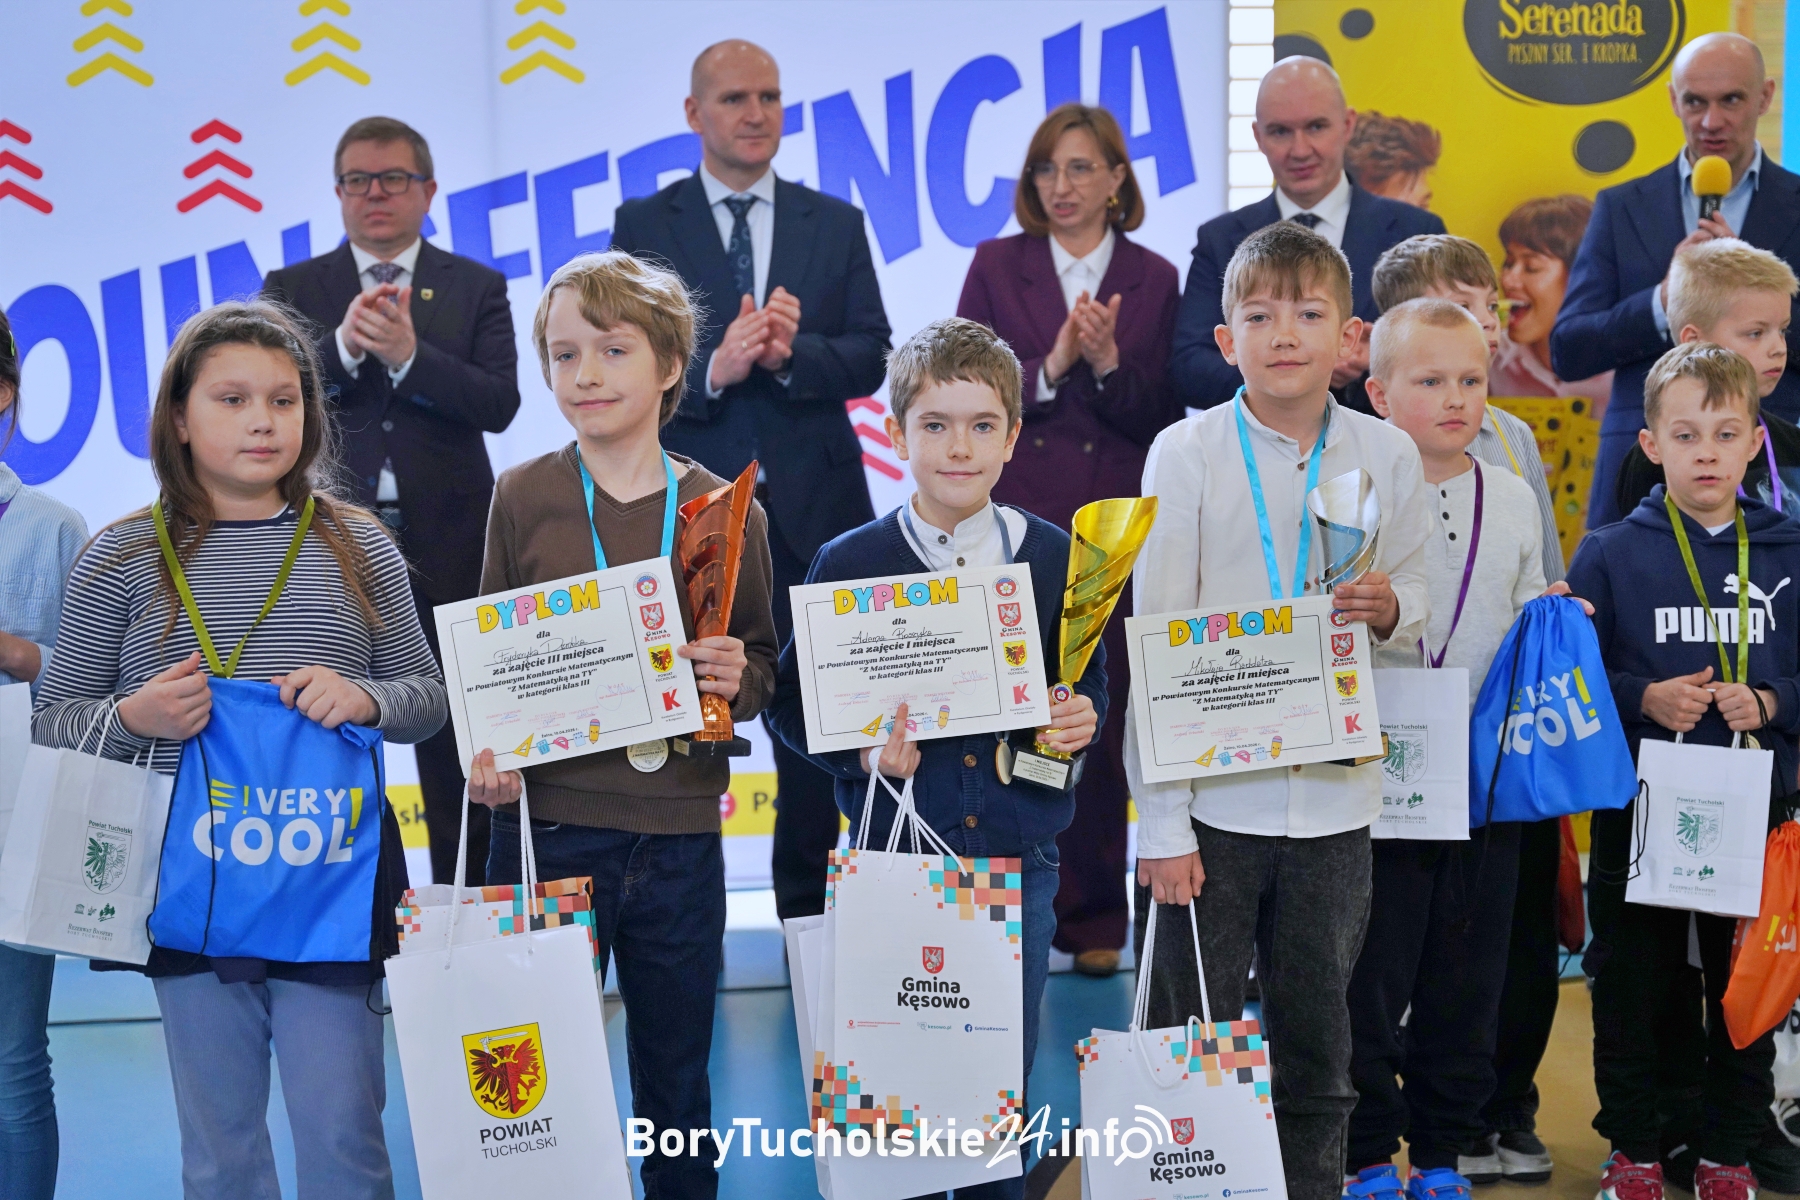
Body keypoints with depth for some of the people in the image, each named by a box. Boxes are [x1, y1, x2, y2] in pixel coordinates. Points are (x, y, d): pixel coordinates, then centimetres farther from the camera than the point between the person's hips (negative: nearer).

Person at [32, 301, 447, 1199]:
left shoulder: (358, 548, 5)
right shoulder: (122, 559, 3)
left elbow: (428, 696, 10)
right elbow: (51, 719, 6)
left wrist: (367, 700, -11)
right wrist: (133, 719, -14)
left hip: (333, 883, 0)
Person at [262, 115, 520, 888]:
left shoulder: (476, 289, 7)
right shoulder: (293, 290, 8)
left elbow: (499, 403, -7)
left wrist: (407, 353, -20)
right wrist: (343, 346, -23)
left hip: (445, 545, 0)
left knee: (456, 747, 5)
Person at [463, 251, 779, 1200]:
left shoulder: (725, 510, 2)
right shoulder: (523, 498, 1)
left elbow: (763, 663, 11)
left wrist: (740, 681, -11)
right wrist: (484, 750, -11)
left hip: (679, 836, 1)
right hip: (547, 826, -1)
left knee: (678, 1081, 13)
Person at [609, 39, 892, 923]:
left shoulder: (835, 225, 11)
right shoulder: (645, 226, 5)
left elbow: (870, 358, 2)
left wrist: (791, 353, -16)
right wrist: (713, 368, -20)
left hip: (812, 508, 2)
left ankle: (808, 911, 18)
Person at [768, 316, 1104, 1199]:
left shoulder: (1054, 557, 2)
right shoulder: (850, 563, -4)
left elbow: (1088, 684, 13)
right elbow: (789, 701, 0)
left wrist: (1081, 721, -9)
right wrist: (861, 749, -17)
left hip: (1020, 858, 2)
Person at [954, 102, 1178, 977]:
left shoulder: (1153, 280, 7)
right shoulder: (997, 267, 7)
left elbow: (1162, 417, 2)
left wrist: (1110, 362, -15)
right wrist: (1049, 366, -14)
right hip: (1013, 520, 0)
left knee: (1101, 717, 4)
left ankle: (1094, 917, 14)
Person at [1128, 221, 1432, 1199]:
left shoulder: (1388, 456, 3)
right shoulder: (1187, 452, -5)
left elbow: (1416, 605, 16)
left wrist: (1388, 606, -11)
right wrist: (1162, 824, -11)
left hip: (1332, 796, 3)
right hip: (1210, 795, -2)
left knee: (1317, 1044, 11)